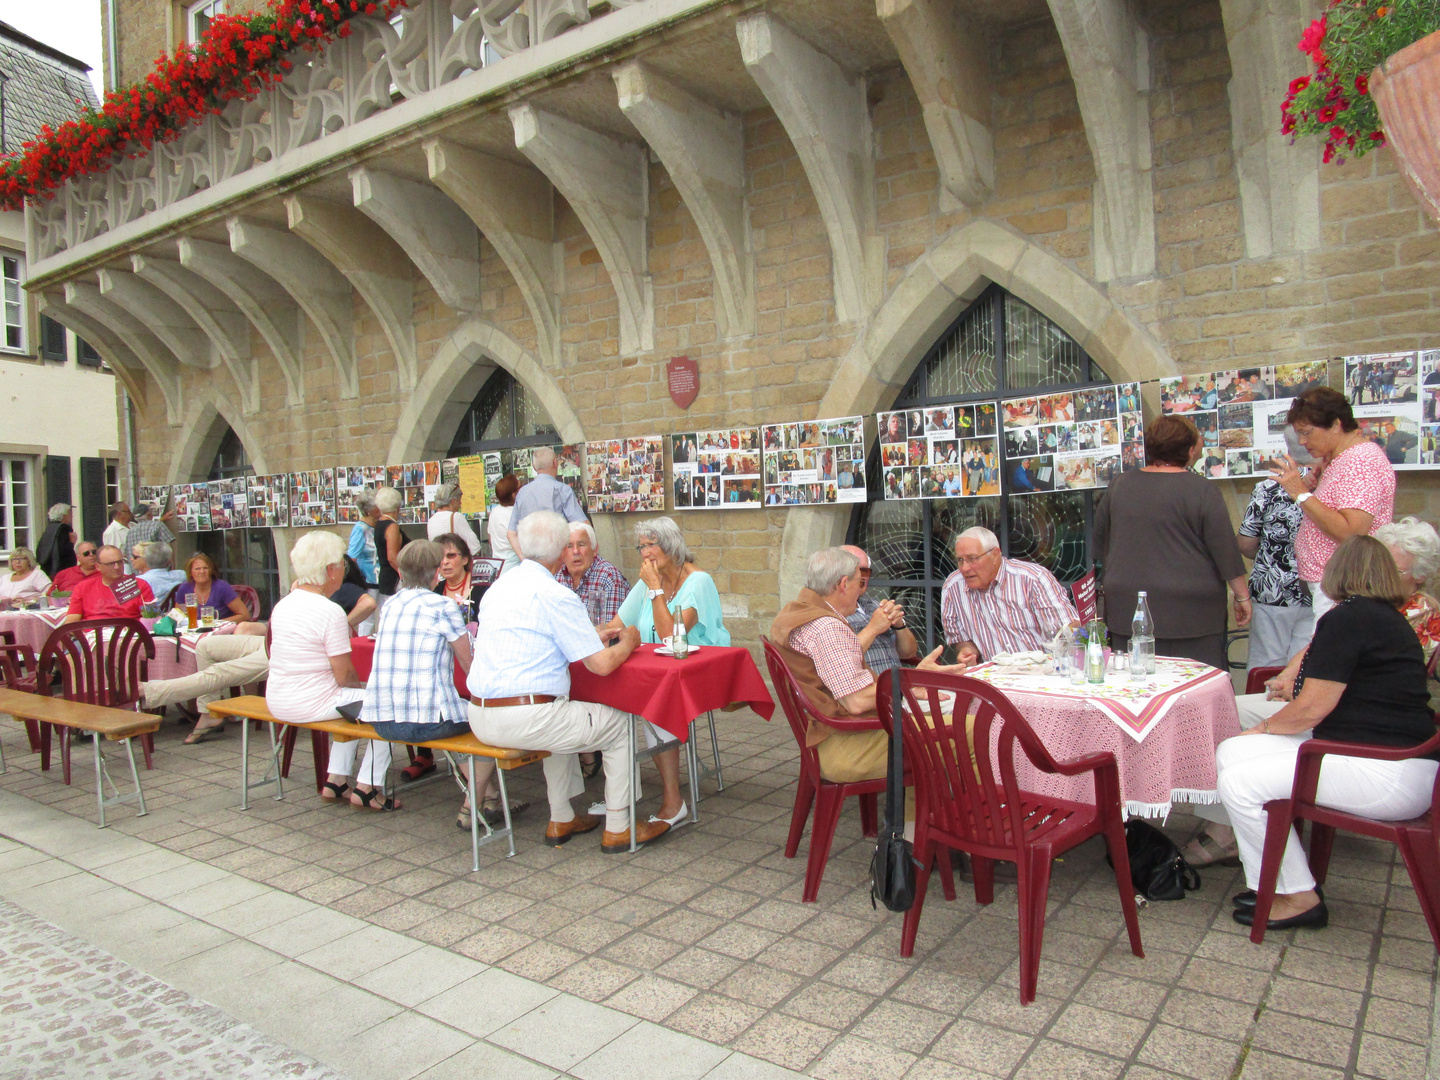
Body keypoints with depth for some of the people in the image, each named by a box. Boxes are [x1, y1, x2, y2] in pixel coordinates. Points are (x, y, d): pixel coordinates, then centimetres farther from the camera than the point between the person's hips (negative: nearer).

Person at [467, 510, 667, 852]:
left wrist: (595, 633, 31)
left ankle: (561, 820, 35)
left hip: (481, 718, 9)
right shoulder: (556, 596, -13)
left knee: (562, 717, 34)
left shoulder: (498, 586, 12)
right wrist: (628, 642, 9)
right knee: (620, 723, 10)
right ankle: (617, 828, 17)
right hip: (524, 720, -8)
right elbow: (601, 664, -13)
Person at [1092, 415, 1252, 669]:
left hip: (1128, 608, 4)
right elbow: (1227, 552, -5)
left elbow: (1099, 543, 15)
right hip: (1188, 610, -4)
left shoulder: (1120, 485, 5)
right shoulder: (1202, 490, -8)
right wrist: (1242, 596, 6)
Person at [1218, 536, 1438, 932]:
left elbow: (1311, 709, -15)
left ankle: (1297, 898, -2)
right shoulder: (1389, 618, 16)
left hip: (1389, 777, -10)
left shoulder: (1347, 618, -14)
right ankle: (1284, 881, 10)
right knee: (1230, 752, 3)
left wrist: (1264, 727, 2)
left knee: (1239, 782, -19)